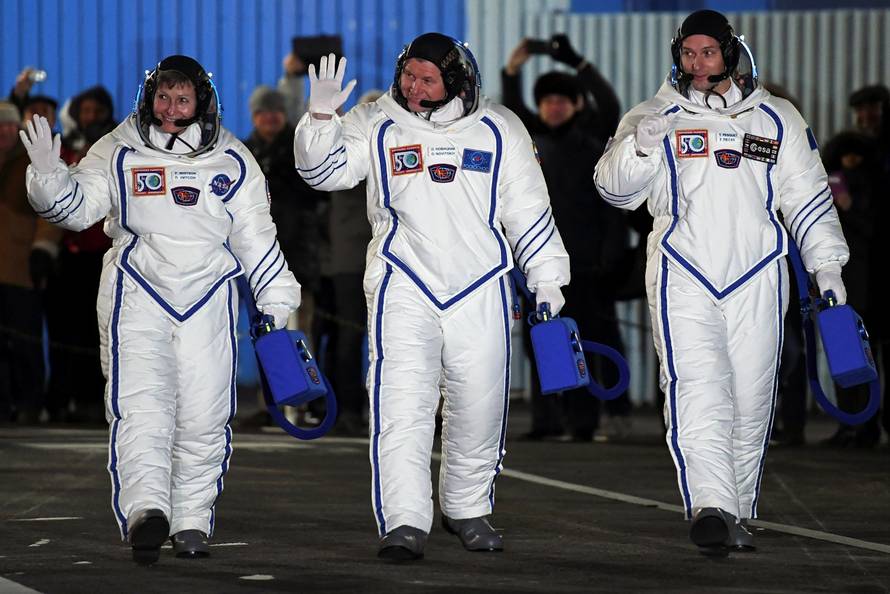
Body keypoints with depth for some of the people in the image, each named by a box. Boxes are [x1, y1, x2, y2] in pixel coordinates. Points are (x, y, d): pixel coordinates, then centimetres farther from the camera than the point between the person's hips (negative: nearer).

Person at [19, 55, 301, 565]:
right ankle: (146, 510, -28)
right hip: (138, 295, -2)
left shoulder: (232, 160, 10)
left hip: (209, 301, 2)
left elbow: (257, 237, 14)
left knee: (205, 417, 0)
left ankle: (192, 522, 11)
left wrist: (277, 300, 12)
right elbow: (78, 205, -1)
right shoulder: (120, 151, 6)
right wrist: (49, 177, -20)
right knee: (141, 407, -16)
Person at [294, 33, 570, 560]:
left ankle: (467, 508, 28)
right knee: (402, 403, -13)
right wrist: (321, 115, -19)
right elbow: (324, 169, -3)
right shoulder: (377, 125, 3)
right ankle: (405, 522, -16)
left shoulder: (499, 130, 5)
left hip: (481, 291, 1)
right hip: (403, 288, -1)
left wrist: (547, 278, 8)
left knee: (479, 406, 8)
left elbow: (528, 210, 10)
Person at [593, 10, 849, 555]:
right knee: (697, 389, -18)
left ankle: (738, 515, 17)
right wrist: (641, 146, -21)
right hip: (683, 279, -2)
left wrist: (827, 264, 9)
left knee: (751, 398, 4)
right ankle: (710, 508, -30)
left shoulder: (777, 119, 10)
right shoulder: (658, 116, 6)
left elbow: (809, 197, 15)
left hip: (757, 282, 2)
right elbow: (615, 187, -2)